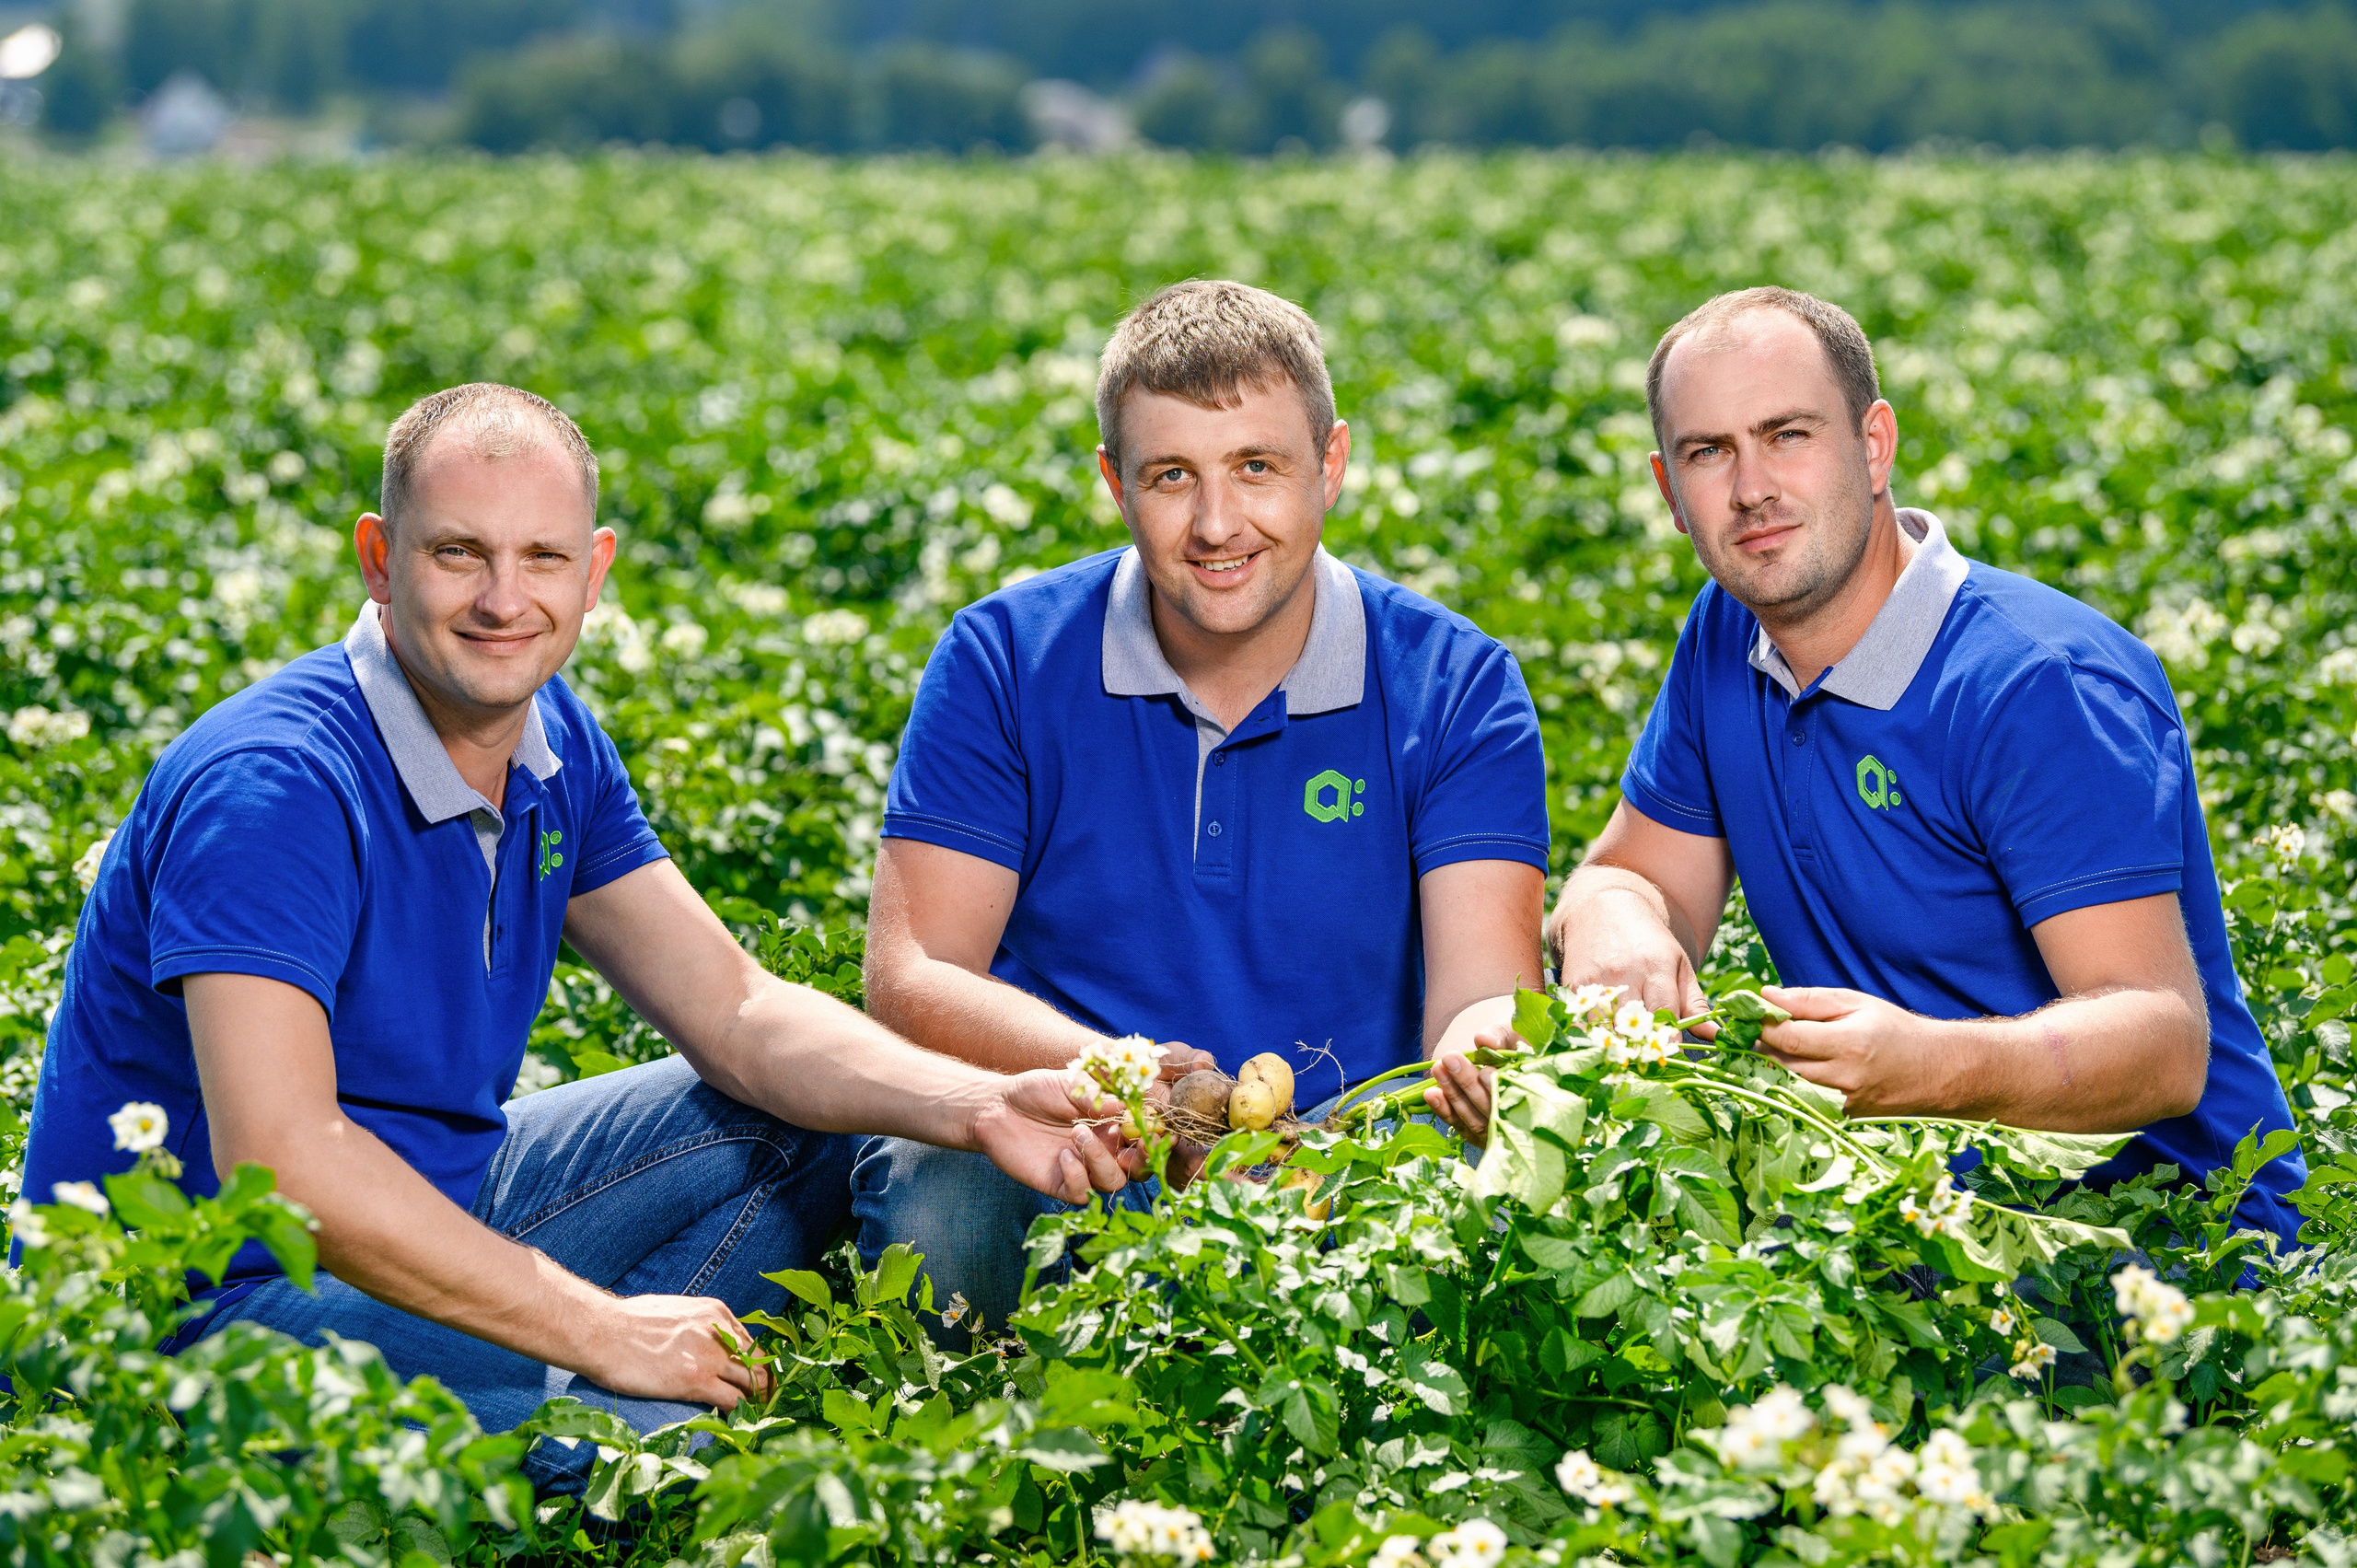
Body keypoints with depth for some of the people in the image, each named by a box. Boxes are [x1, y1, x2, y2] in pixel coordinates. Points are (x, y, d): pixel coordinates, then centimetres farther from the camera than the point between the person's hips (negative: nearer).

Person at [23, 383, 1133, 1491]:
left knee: (801, 1125, 8)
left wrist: (980, 1107, -14)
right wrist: (600, 1331, -31)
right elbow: (276, 1156, -34)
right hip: (203, 1300, -9)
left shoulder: (555, 745, 3)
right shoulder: (274, 786, -25)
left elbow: (735, 1012, 4)